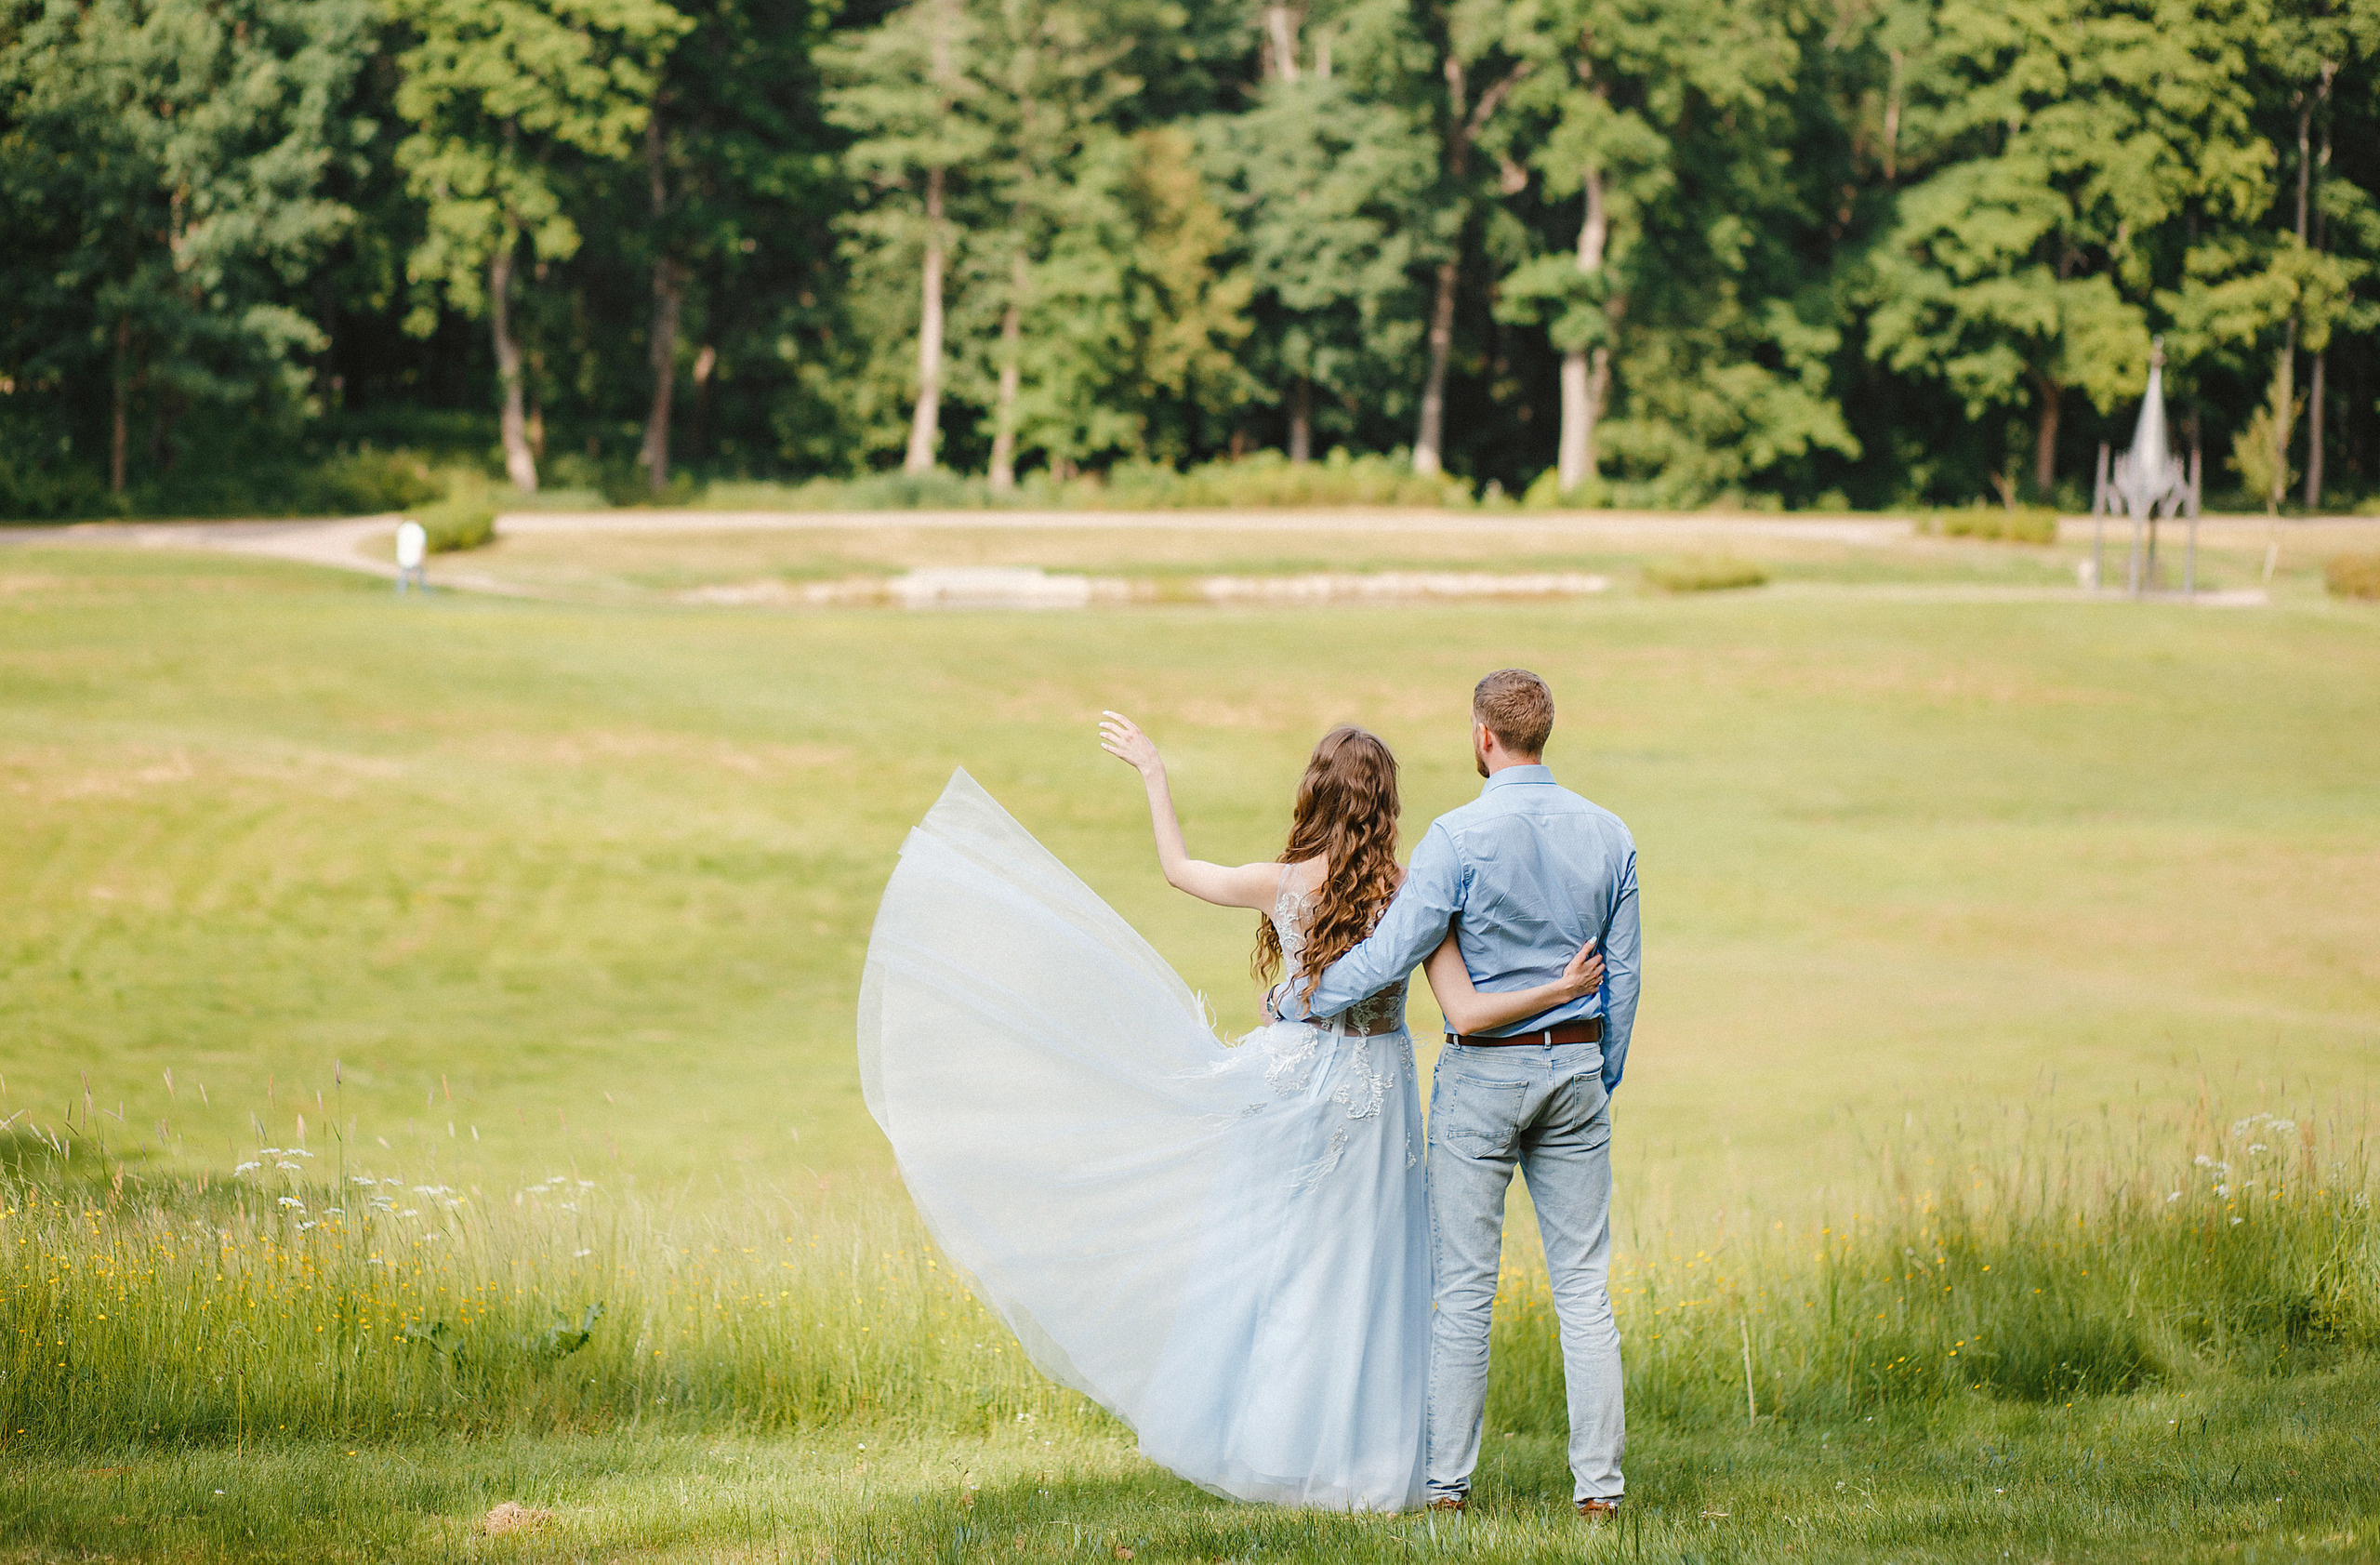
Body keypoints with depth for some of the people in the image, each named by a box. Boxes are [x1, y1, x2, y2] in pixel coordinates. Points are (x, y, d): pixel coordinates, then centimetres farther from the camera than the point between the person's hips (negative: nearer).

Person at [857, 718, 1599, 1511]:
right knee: (1357, 1278, 7)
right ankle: (1350, 1456, 9)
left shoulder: (1283, 885, -8)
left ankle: (1254, 1442, 18)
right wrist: (1561, 991, -13)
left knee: (1264, 1259, 12)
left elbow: (1179, 867, 10)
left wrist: (1152, 773, 19)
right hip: (1374, 1094, 0)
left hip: (1289, 1081, 0)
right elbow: (1468, 1011, -15)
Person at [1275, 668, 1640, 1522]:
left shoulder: (1461, 836, -12)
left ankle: (1447, 1481, 4)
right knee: (1583, 1284, 5)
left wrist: (1298, 998, 0)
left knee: (1464, 1286, 1)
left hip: (1482, 1072, -4)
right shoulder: (1607, 835, 3)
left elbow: (1392, 951, -15)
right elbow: (1622, 976, 9)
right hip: (1575, 1067, 4)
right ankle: (1598, 1483, 4)